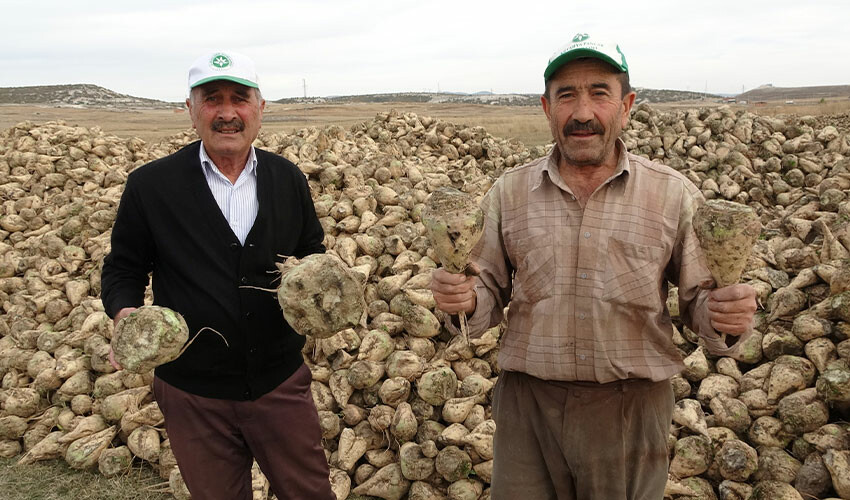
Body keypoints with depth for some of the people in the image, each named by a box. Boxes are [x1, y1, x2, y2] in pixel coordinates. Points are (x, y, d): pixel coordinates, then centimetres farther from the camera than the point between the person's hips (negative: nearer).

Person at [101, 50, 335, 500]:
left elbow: (313, 252, 12)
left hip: (280, 383, 2)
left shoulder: (288, 179, 0)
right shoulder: (149, 185, -7)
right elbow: (122, 269, 2)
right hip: (194, 395, -1)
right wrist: (126, 314, -19)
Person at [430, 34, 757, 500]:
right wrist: (465, 299, -16)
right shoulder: (508, 193, 0)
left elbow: (697, 297, 2)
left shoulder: (674, 195, -3)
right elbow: (492, 294, 6)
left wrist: (726, 314, -20)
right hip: (528, 403, 1)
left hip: (632, 408, 0)